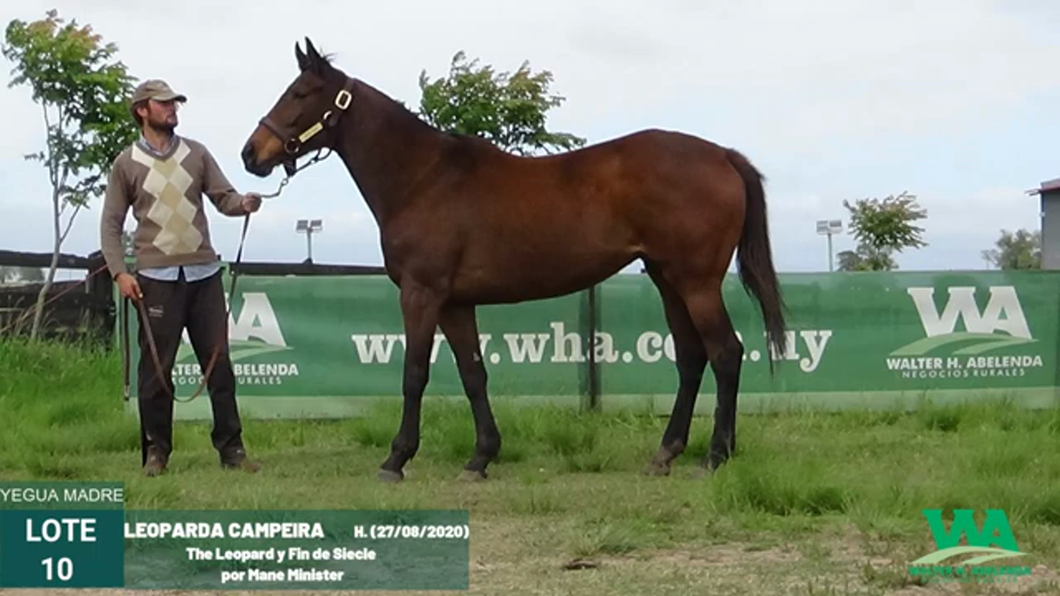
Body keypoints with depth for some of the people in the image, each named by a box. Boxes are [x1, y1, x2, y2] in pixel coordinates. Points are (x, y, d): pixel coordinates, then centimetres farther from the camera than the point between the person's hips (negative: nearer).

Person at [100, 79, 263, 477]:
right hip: (157, 279, -3)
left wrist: (243, 204, -20)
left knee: (218, 363, 5)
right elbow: (111, 224, 3)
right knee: (156, 367, 3)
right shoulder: (126, 163, 2)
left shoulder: (196, 153, 8)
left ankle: (231, 448, 12)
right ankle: (156, 450, 14)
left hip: (204, 274, 3)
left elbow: (223, 197, 4)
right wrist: (119, 272, -8)